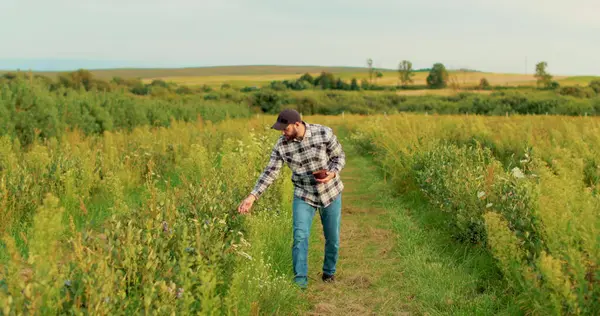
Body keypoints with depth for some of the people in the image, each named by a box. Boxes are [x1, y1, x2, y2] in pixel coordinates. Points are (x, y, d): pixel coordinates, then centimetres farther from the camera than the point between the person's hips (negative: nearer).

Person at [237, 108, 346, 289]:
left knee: (332, 238, 10)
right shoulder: (282, 145, -13)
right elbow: (270, 172, -13)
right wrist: (252, 196, -21)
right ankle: (300, 280, -6)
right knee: (300, 236, -14)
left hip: (331, 192, 0)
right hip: (304, 195, 0)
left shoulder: (324, 133, -17)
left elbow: (339, 156, -4)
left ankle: (329, 272, 33)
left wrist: (333, 173, -24)